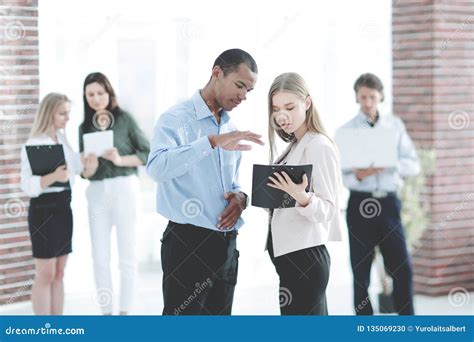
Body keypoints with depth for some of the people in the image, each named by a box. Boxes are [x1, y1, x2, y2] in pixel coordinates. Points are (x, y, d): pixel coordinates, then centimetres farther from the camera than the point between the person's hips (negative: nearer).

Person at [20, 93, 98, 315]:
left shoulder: (63, 139, 10)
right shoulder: (33, 145, -12)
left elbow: (77, 167, 14)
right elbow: (27, 185, -18)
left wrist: (89, 167, -7)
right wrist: (53, 177, -32)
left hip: (64, 207, 7)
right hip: (43, 209, -7)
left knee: (59, 274, 9)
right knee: (46, 275, -5)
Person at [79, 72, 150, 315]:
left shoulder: (124, 119, 0)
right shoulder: (84, 127, 11)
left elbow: (148, 153, -3)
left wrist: (120, 160, -14)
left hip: (124, 188, -3)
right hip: (97, 193, 4)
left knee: (127, 253, 2)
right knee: (100, 257, 3)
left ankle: (124, 312, 9)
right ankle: (106, 312, 11)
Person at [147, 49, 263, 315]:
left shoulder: (231, 129, 16)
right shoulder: (176, 119, -8)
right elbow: (157, 167, -27)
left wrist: (240, 197, 1)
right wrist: (212, 142, -35)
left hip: (226, 243, 7)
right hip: (188, 243, -7)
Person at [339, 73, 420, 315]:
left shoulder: (395, 126, 8)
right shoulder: (346, 131, 2)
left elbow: (413, 165, 3)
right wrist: (358, 176, -22)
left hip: (389, 203, 1)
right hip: (360, 204, -1)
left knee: (402, 268, -1)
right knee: (361, 272, 3)